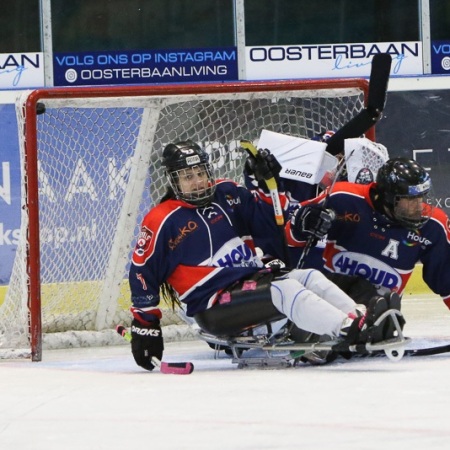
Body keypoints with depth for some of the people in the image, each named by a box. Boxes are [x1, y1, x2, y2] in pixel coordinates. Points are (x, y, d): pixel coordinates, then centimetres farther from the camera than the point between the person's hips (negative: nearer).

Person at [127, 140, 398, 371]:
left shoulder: (227, 194, 11)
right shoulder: (162, 222, -7)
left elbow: (273, 223, 13)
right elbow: (143, 273, -5)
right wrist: (144, 325, -6)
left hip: (252, 280, 7)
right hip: (213, 305, -7)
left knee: (311, 277, -12)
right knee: (285, 290, -28)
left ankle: (361, 318, -32)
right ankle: (351, 330, -47)